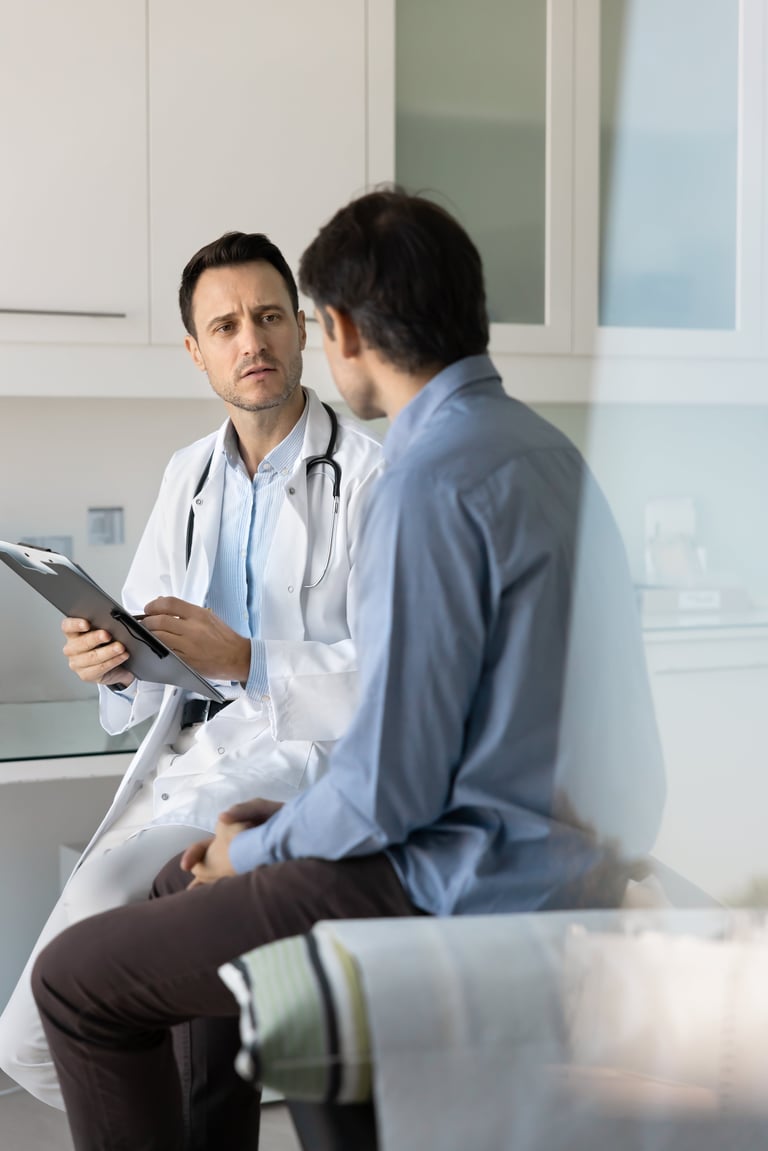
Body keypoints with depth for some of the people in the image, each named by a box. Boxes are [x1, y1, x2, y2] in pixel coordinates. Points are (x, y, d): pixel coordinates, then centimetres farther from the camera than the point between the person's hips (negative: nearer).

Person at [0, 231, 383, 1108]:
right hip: (183, 759, 6)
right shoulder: (188, 476, 17)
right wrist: (113, 665, -5)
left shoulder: (370, 474, -5)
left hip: (303, 756, -6)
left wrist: (244, 662, -21)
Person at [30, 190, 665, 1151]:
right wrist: (279, 823, 14)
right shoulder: (538, 444, 9)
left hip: (471, 887, -10)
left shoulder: (429, 481, -22)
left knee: (76, 978, -4)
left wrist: (254, 849, -3)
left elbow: (387, 790, -23)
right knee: (189, 888, 27)